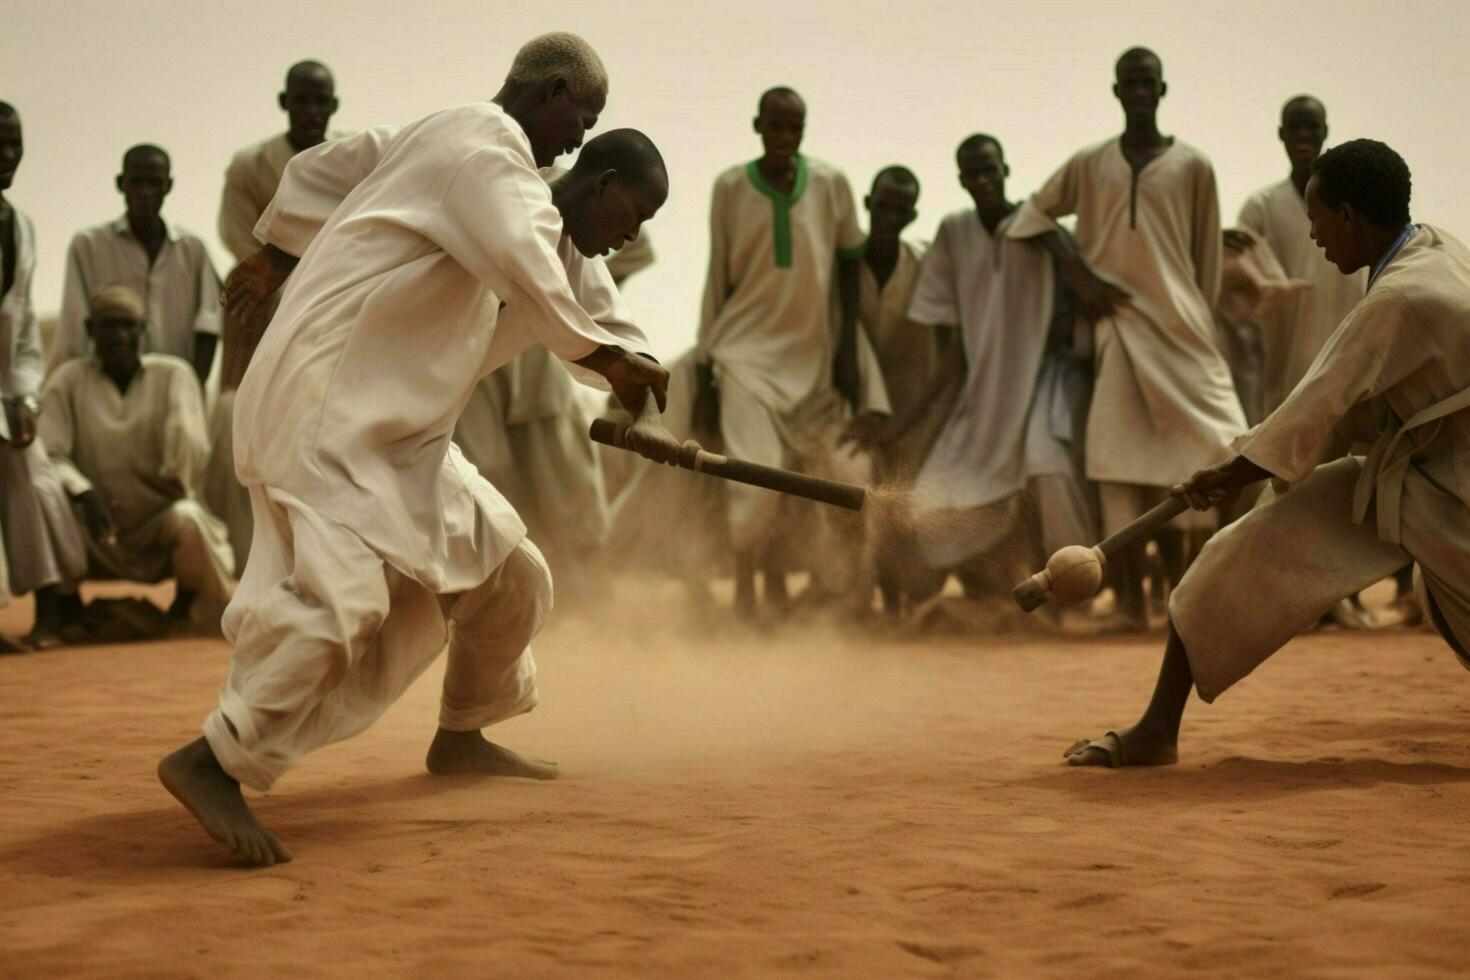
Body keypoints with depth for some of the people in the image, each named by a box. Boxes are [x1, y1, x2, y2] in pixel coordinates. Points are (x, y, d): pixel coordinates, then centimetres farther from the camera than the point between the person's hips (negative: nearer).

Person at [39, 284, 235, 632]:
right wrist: (84, 493, -26)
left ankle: (189, 603, -2)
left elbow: (193, 459, -8)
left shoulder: (173, 374, -2)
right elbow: (49, 455, -12)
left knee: (188, 517, -34)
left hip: (163, 521, -1)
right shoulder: (68, 380, -1)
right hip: (99, 541, 1)